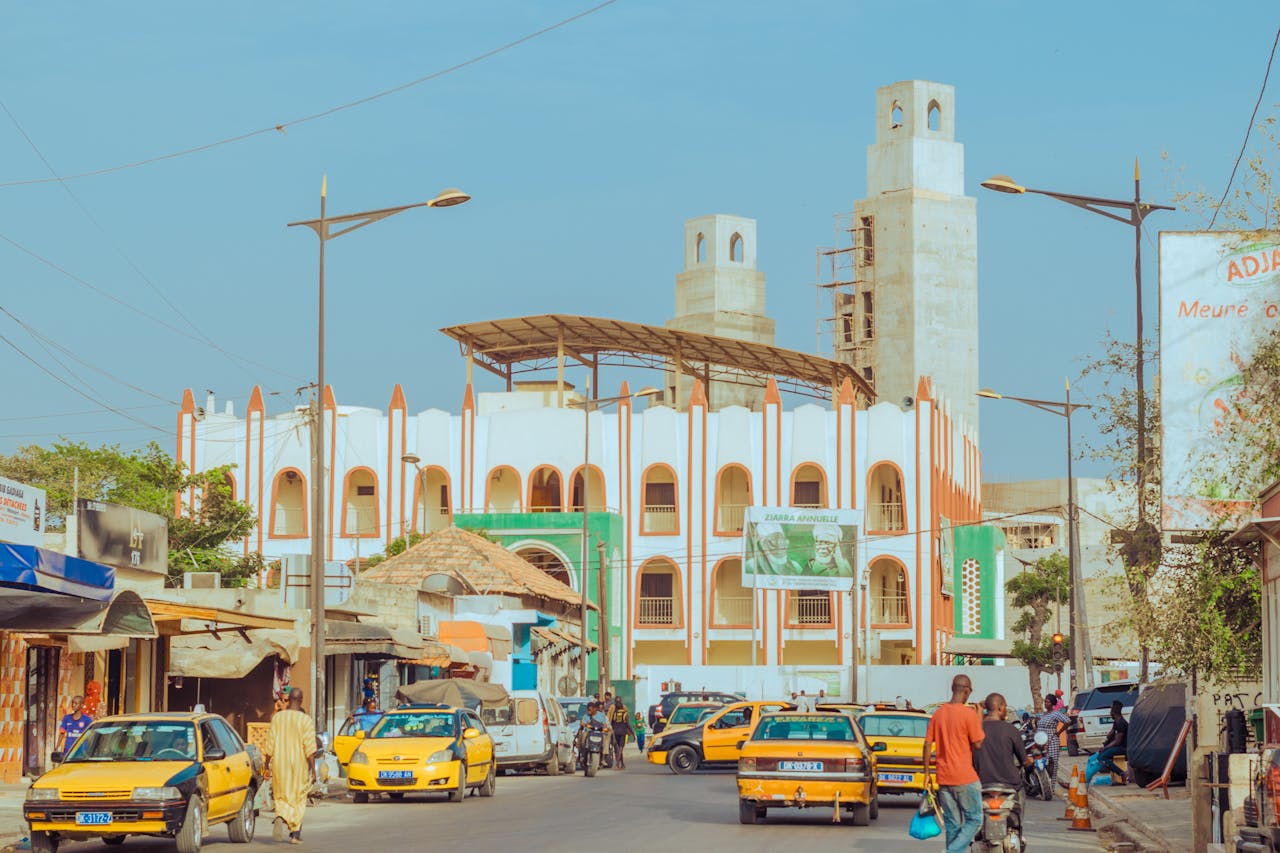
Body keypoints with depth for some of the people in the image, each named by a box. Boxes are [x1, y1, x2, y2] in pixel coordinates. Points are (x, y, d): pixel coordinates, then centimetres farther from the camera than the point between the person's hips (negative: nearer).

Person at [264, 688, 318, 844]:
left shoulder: (277, 717, -1)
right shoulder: (305, 720, -10)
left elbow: (270, 743, 2)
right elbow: (310, 748, -12)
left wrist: (267, 764, 11)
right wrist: (313, 770, -9)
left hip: (280, 764, 2)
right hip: (299, 765, -2)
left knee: (282, 796, 13)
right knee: (298, 799, 11)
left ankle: (280, 818, -17)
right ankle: (295, 834, 12)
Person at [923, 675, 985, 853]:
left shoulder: (938, 714, 6)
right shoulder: (968, 714, -12)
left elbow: (928, 745, 6)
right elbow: (978, 744, -10)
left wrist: (927, 774, 12)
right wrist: (980, 722, 3)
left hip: (943, 778, 6)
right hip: (965, 778, -6)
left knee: (952, 824, 12)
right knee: (974, 819, 3)